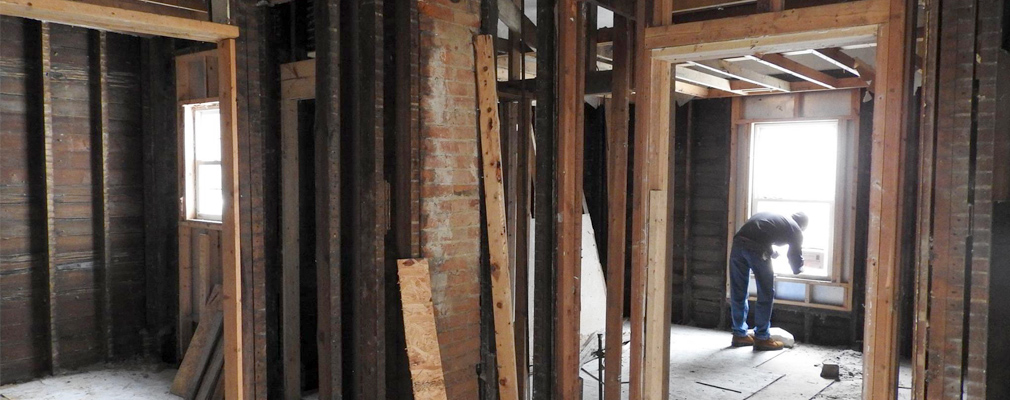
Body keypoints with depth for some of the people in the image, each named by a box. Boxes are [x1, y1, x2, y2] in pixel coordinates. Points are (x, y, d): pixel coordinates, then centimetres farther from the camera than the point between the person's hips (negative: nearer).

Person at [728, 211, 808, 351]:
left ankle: (739, 334, 24)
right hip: (756, 249, -6)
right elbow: (795, 257, 25)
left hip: (738, 243, 6)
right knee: (766, 294, 9)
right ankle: (761, 338, 15)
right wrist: (798, 269, 47)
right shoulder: (795, 229, 19)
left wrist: (771, 253, 52)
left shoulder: (773, 216, 35)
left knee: (738, 293, 15)